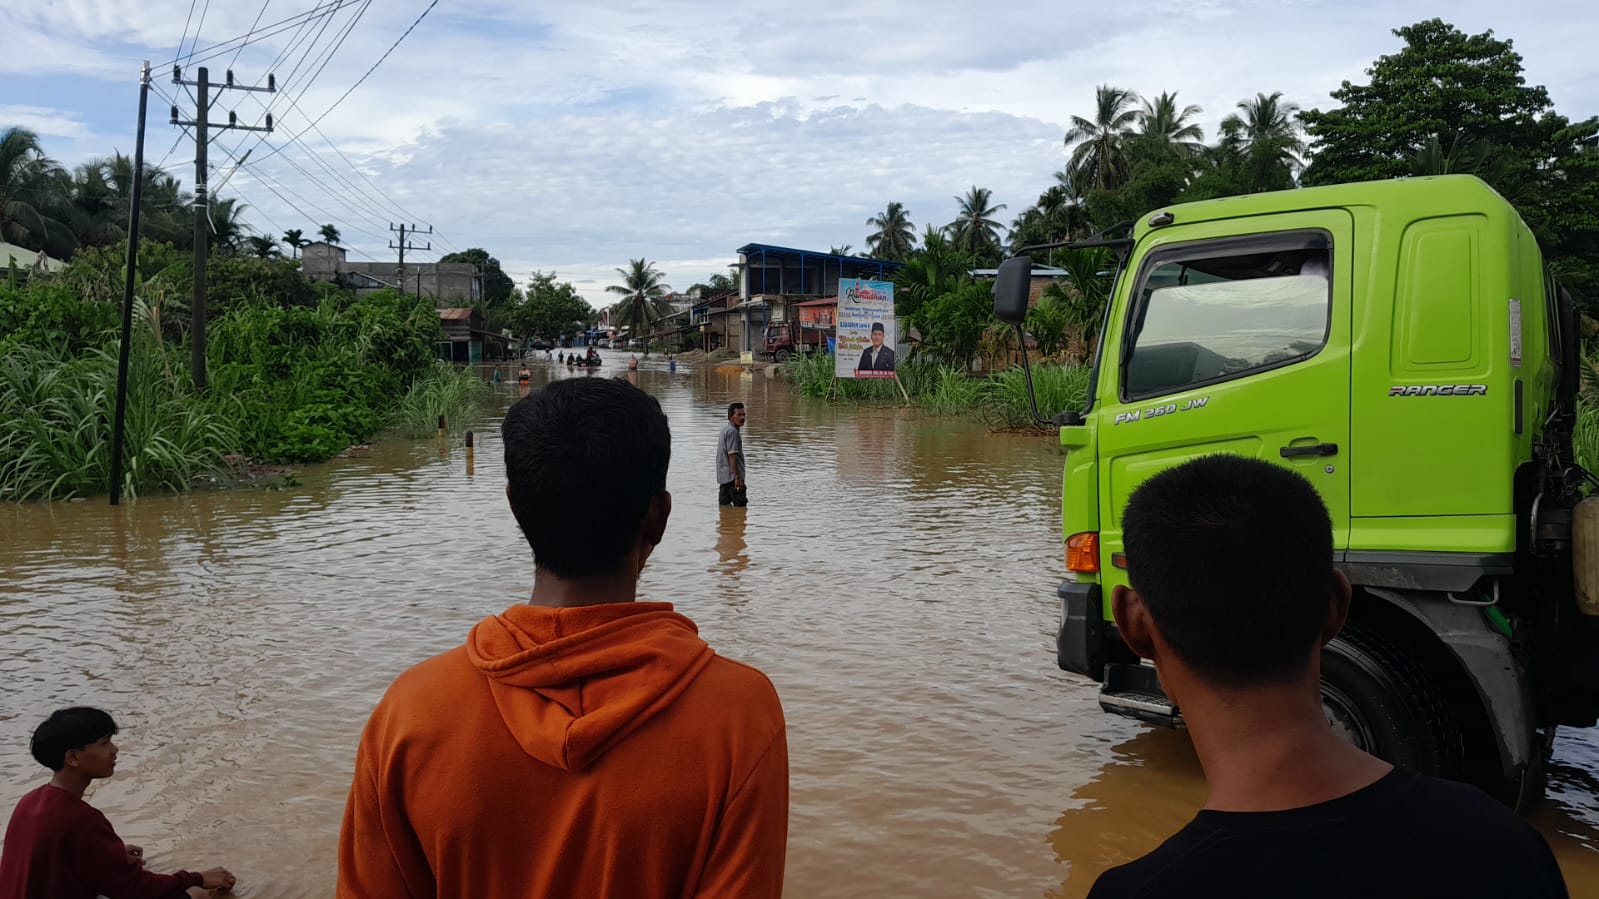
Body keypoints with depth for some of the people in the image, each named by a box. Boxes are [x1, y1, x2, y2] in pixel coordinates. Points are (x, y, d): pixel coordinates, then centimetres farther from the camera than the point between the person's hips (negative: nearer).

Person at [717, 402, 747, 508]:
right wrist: (737, 478, -22)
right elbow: (732, 456, -21)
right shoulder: (732, 431, -14)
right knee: (741, 505, -8)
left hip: (723, 476, 10)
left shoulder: (725, 429, 16)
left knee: (724, 505, 11)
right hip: (732, 476, -10)